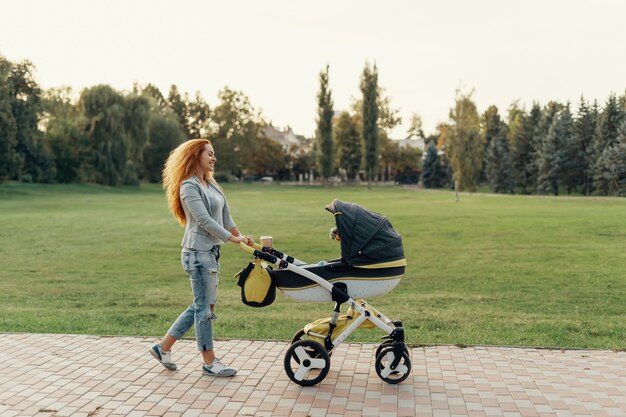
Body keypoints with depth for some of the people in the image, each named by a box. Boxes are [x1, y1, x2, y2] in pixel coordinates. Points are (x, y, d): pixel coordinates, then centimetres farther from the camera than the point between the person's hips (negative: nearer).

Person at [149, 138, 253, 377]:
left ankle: (163, 347, 24)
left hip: (211, 252, 10)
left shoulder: (210, 185, 16)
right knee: (204, 306, -1)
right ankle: (209, 362, 11)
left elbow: (225, 214, 15)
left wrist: (241, 236, 6)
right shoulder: (189, 186, -12)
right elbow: (204, 220, -18)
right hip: (198, 252, -10)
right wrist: (232, 238, -16)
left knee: (203, 305, 13)